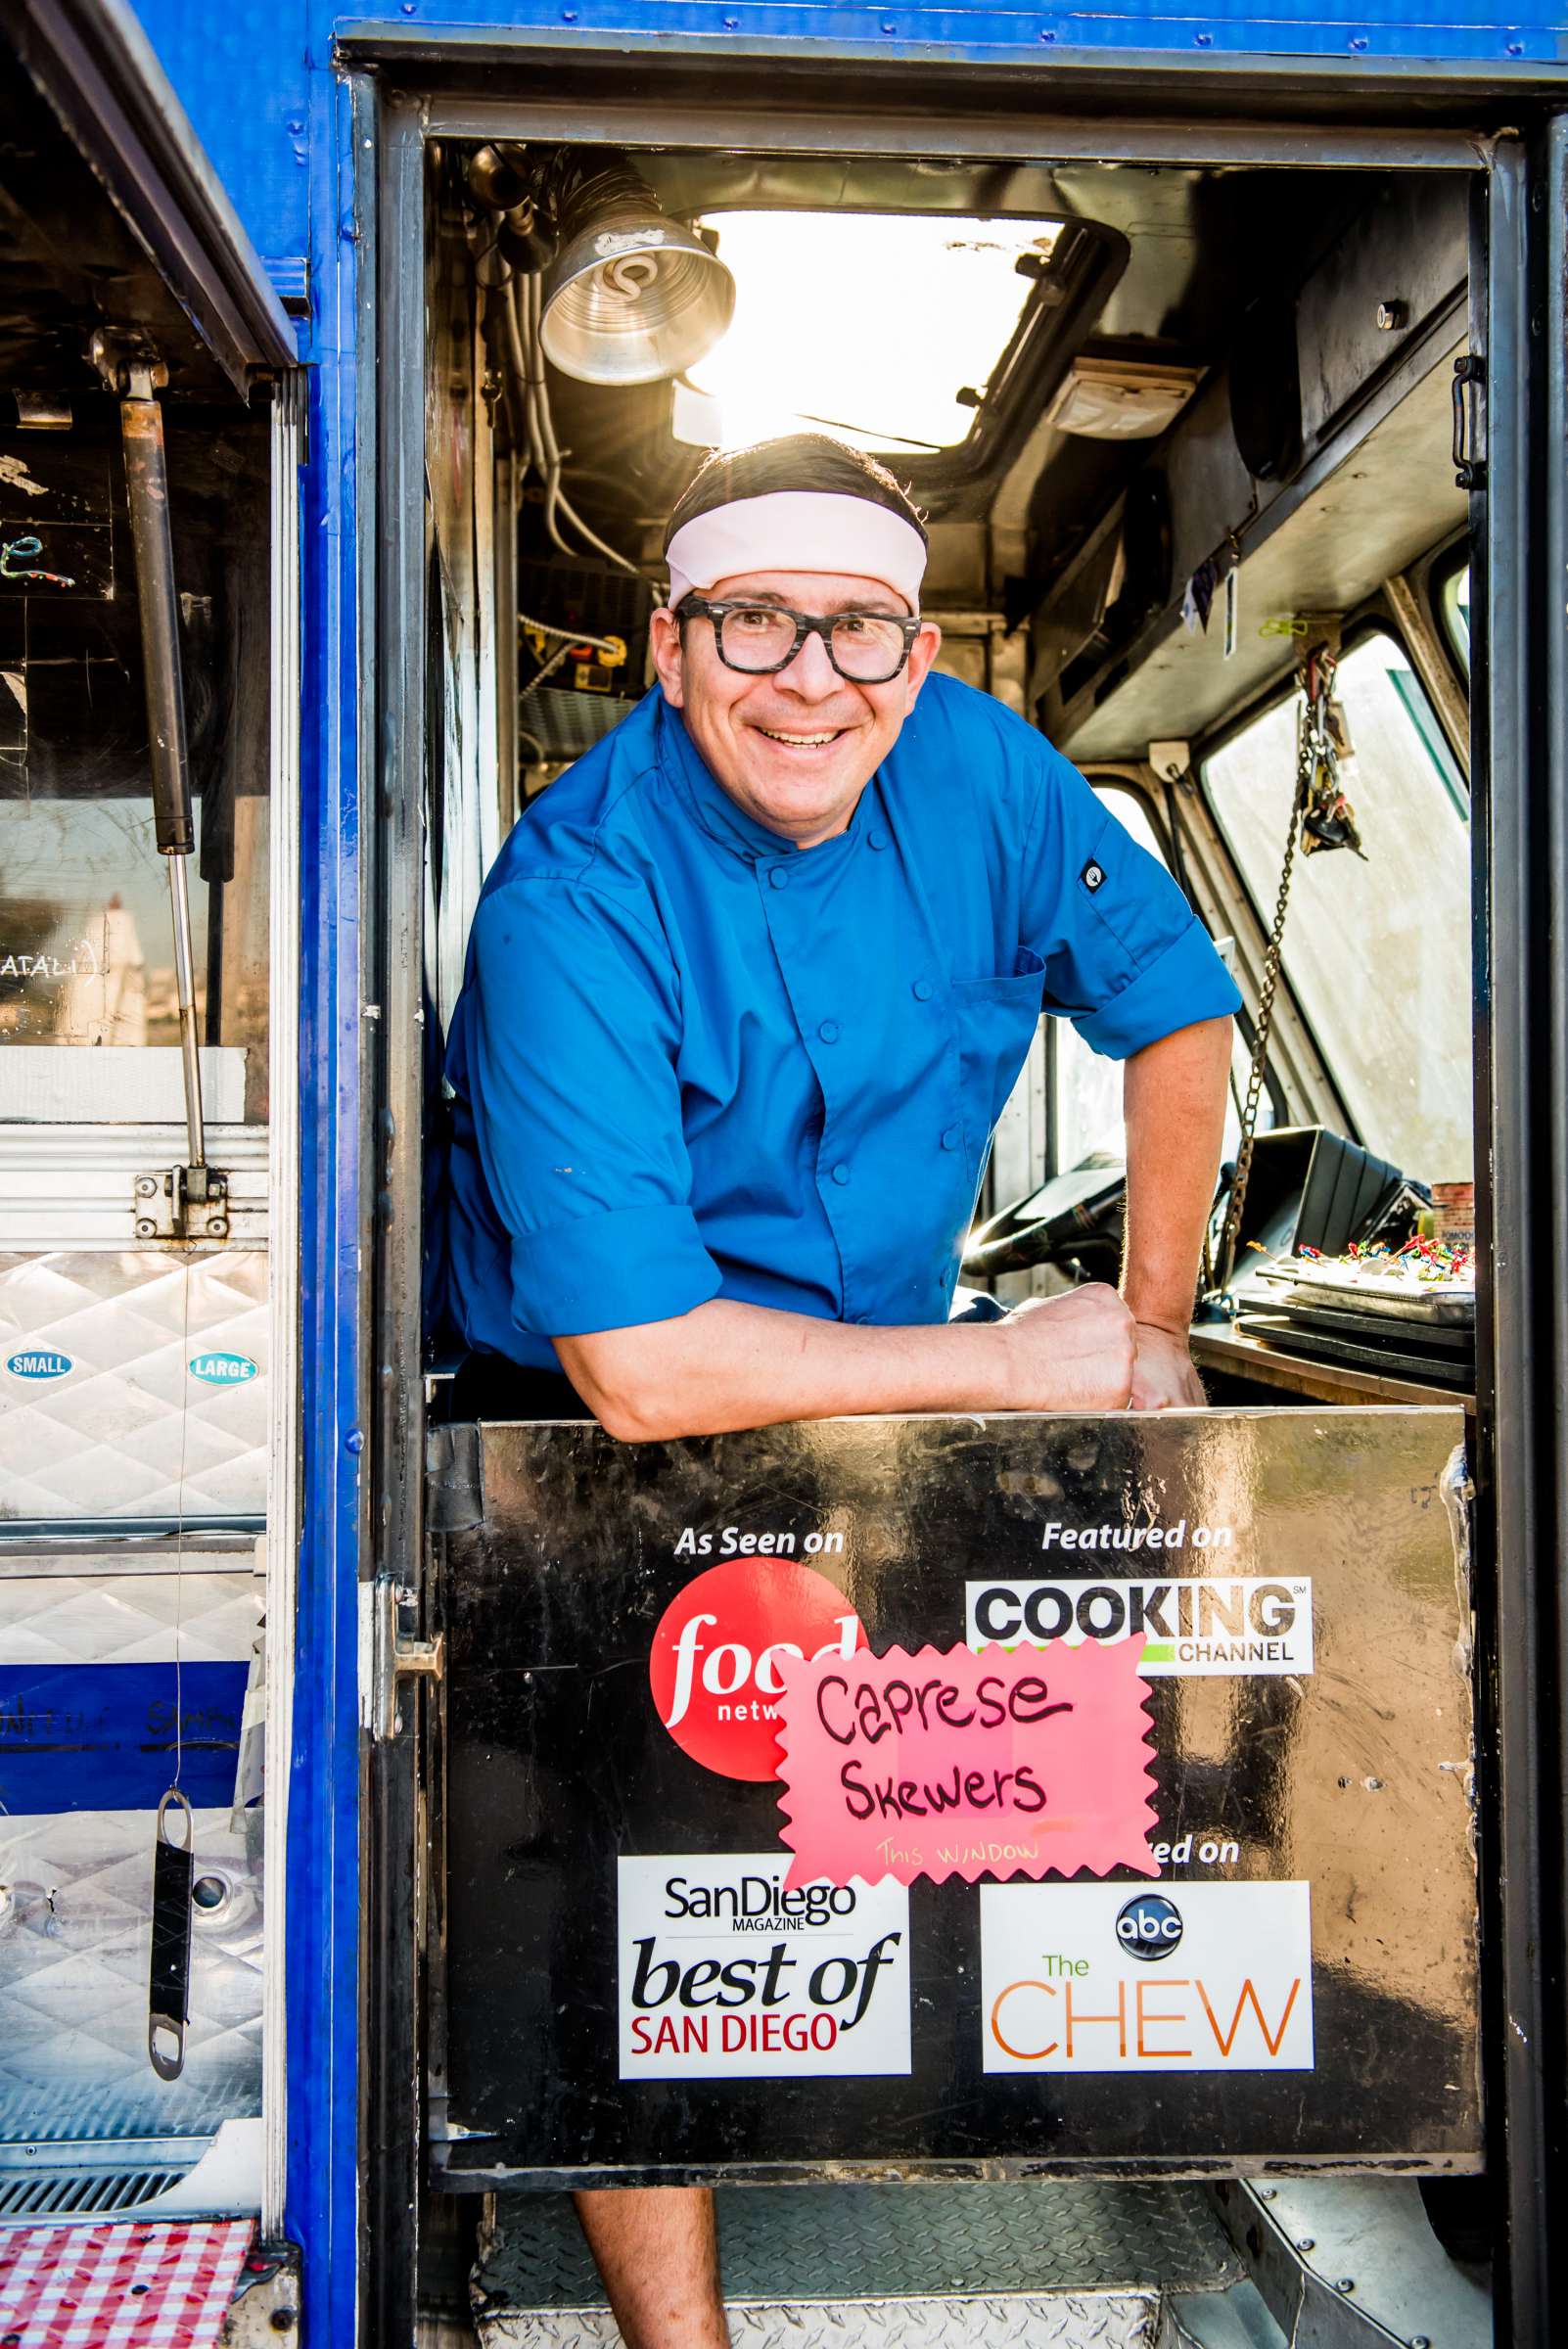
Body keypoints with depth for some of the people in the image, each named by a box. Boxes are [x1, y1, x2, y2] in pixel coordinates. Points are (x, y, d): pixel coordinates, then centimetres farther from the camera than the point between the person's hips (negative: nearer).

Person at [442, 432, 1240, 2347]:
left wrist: (1155, 1324, 2)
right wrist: (1026, 1362, -22)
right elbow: (644, 1365, -31)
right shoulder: (573, 902, -25)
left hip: (879, 1390, 6)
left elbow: (1175, 1004, 6)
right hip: (589, 1428, -5)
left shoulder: (975, 769, -9)